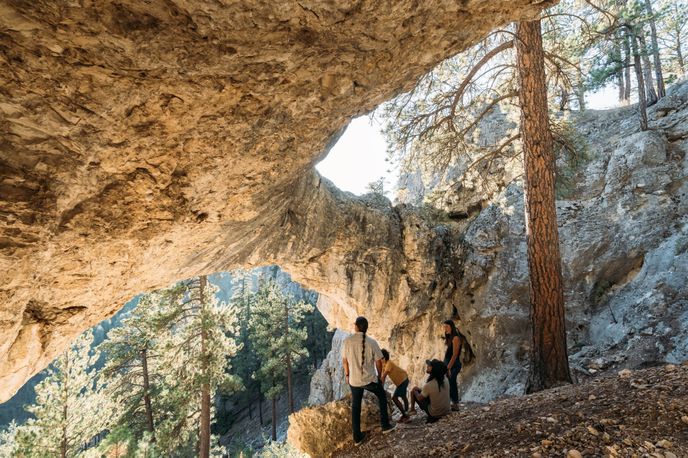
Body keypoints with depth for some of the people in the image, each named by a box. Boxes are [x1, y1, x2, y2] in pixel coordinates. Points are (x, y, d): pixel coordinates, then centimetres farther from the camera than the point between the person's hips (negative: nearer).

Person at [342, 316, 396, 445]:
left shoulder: (347, 341, -10)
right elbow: (378, 362, -5)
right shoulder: (371, 342, -13)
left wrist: (347, 375, 16)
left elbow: (344, 360, 0)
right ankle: (385, 425, 31)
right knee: (382, 397, 26)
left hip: (354, 380, 1)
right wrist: (379, 375, 13)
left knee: (355, 407, 16)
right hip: (370, 379, -1)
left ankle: (357, 437, 22)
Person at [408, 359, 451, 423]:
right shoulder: (445, 379, -15)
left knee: (414, 390, 9)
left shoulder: (428, 385, -28)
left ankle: (412, 409, 30)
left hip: (434, 414, -5)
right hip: (447, 411, 5)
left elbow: (420, 399, -10)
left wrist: (416, 390, 7)